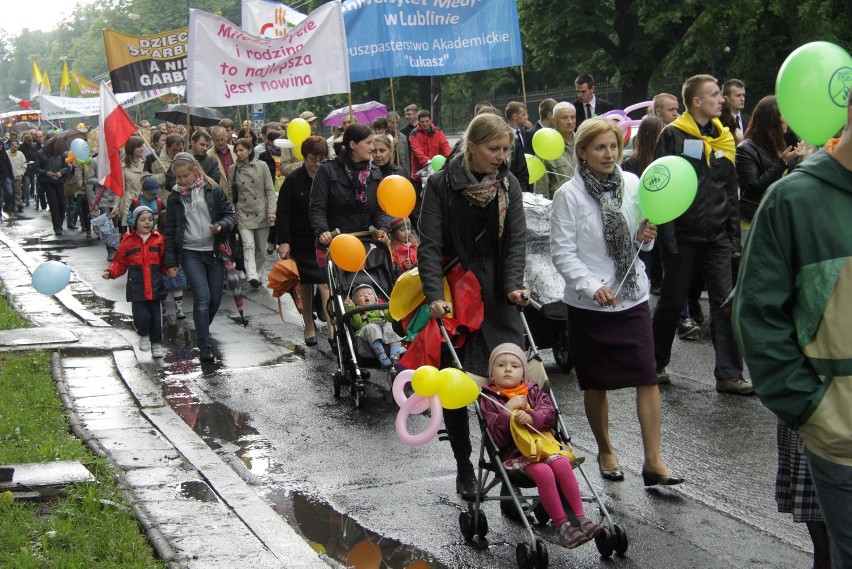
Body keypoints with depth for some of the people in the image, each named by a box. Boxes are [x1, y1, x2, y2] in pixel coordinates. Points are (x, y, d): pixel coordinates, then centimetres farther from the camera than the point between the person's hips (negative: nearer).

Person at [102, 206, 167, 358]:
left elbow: (164, 263, 13)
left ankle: (156, 344, 28)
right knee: (141, 317, -12)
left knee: (156, 317, 7)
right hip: (137, 289, -2)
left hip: (155, 288, 2)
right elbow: (120, 263, 7)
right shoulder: (128, 241, 0)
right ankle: (143, 335, 20)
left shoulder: (158, 240, 5)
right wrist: (110, 272, -9)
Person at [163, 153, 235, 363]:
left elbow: (229, 214, 4)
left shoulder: (212, 189, -1)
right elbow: (170, 231, 6)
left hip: (214, 251, 1)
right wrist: (170, 262, 2)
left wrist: (221, 226, -19)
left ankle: (201, 331, 32)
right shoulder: (175, 197, 2)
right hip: (190, 253, -1)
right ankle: (205, 346, -7)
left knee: (215, 298, 7)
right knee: (202, 298, -12)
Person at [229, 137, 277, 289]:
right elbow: (231, 194, 10)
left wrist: (271, 211, -9)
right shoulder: (233, 169, 5)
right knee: (248, 245, -16)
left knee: (261, 248, 7)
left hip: (261, 214, 0)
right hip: (243, 214, 0)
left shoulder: (261, 166, 0)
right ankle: (252, 276, -27)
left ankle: (257, 275, 22)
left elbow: (270, 190, 0)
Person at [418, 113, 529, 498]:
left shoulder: (508, 185, 2)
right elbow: (429, 245, -12)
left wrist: (514, 285, -17)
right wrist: (435, 295, -23)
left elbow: (516, 240, -1)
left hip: (496, 296, 2)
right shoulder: (442, 184, -8)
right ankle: (464, 466, 17)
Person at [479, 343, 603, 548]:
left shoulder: (533, 391, 18)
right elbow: (498, 437, -6)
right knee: (543, 472, -31)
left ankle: (580, 517, -23)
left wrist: (531, 417, -19)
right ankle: (562, 525, -25)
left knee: (562, 464, -27)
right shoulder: (489, 400, 5)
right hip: (513, 453, -4)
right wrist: (508, 410, -14)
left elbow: (549, 414, 0)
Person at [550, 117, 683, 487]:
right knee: (596, 384, 10)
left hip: (633, 297, 3)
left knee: (647, 377, -5)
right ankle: (605, 452, 29)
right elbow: (562, 252, -11)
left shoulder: (632, 184, 3)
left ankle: (653, 461, -1)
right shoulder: (569, 195, -9)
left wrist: (645, 237, -7)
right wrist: (592, 286, -23)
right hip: (589, 303, -3)